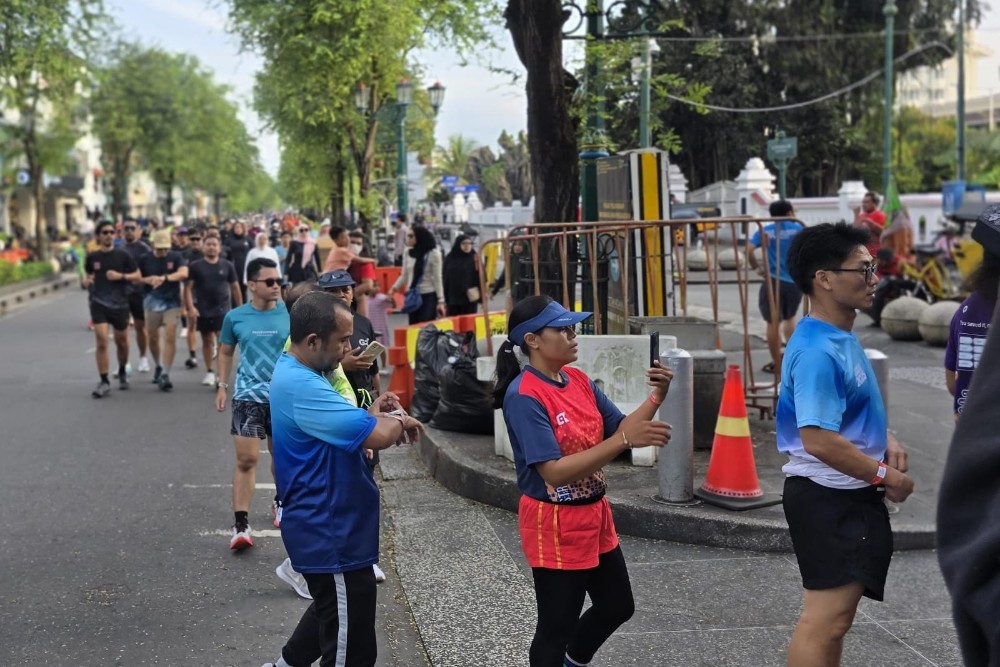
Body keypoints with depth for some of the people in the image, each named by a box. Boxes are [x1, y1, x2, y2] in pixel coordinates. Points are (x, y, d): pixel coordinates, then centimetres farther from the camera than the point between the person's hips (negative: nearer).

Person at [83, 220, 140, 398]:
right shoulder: (92, 257, 3)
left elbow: (137, 275, 2)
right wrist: (86, 281, -4)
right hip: (98, 303, 0)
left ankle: (122, 373, 37)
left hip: (120, 304, 0)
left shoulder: (123, 256, -1)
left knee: (122, 342, 11)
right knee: (101, 341, -12)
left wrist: (121, 276, -14)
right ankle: (104, 381, -6)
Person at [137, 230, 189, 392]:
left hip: (172, 302, -2)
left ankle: (165, 374, -11)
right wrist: (148, 280, -13)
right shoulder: (144, 259, 2)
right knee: (152, 337, 9)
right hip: (152, 303, 2)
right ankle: (158, 366, 34)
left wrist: (164, 278, -30)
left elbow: (183, 273, -17)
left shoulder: (176, 257, -2)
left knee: (170, 336, -12)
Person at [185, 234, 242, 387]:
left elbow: (235, 288, 8)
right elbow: (188, 287, -3)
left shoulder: (227, 266, 2)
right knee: (207, 341, 12)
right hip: (203, 311, 1)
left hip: (223, 309, -1)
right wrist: (191, 307, -15)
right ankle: (209, 372, 24)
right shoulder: (195, 266, -1)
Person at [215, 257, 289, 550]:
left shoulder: (290, 314, -3)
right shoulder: (235, 317, -1)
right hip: (248, 394, -1)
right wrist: (222, 386, 7)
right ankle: (241, 524, -6)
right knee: (246, 459, -8)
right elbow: (225, 352, 13)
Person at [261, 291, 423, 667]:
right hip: (331, 535, -11)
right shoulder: (301, 388, -28)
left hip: (327, 529, 11)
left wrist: (374, 414, -2)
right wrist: (399, 421, -10)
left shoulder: (295, 375, 7)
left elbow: (339, 429, 17)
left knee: (332, 615, 30)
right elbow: (377, 436, -33)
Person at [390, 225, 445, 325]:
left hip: (428, 296, -5)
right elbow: (404, 276, 14)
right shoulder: (409, 253, 6)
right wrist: (394, 288, 2)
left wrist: (440, 301, -8)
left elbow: (437, 279, -6)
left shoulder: (433, 254, -8)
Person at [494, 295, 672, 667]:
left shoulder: (579, 380, 2)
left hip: (595, 514, 8)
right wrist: (624, 440, -33)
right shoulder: (524, 396, -22)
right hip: (555, 525, -8)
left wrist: (656, 397, -11)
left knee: (617, 607, 23)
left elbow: (618, 428, 6)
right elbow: (555, 472, -28)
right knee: (557, 624, 7)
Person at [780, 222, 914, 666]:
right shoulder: (818, 351, -23)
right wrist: (884, 476, -18)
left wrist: (886, 443, 7)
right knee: (828, 616, -8)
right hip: (828, 497, -11)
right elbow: (818, 439, -29)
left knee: (835, 612, 20)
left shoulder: (842, 337, 10)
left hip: (848, 495, 11)